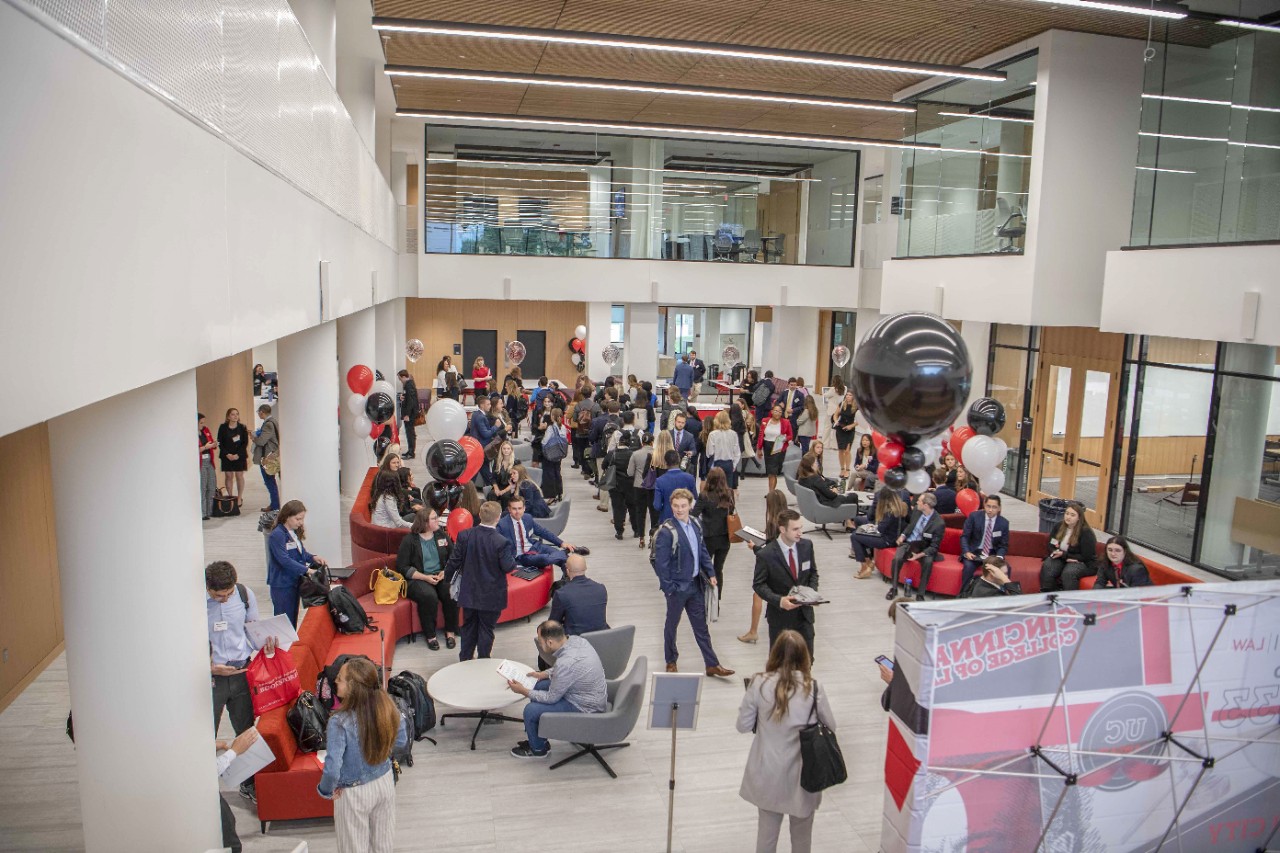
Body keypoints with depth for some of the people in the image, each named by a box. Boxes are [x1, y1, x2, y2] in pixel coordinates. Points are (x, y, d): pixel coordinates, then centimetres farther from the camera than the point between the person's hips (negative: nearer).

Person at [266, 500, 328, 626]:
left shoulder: (295, 532, 8)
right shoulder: (277, 535, -20)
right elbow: (284, 560, -25)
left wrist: (313, 558, -2)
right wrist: (306, 570, -28)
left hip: (295, 581, 8)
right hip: (282, 585, -8)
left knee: (293, 617, 16)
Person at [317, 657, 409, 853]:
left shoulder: (339, 723, -32)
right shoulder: (388, 708, -18)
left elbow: (332, 769, -29)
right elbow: (401, 741, -2)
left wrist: (326, 790, -9)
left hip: (354, 793, -4)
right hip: (385, 782, 4)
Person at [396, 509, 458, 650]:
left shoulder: (442, 535, 11)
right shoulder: (409, 540, -2)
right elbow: (402, 567, -5)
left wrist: (445, 572, -6)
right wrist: (425, 577, -14)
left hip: (441, 576, 3)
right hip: (417, 579, -3)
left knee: (451, 593, -28)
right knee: (429, 596, -35)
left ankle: (450, 632, -11)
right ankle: (430, 636, -18)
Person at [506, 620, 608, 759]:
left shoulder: (566, 663, -33)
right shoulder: (575, 639, -8)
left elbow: (551, 698, -18)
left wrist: (523, 691, -7)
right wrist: (543, 674, 10)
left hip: (586, 708, -9)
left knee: (531, 710, -9)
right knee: (540, 686, 17)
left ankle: (538, 749, 19)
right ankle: (536, 739, 30)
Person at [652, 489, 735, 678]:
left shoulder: (695, 525, 1)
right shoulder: (666, 531, -19)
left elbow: (703, 551, 11)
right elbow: (660, 563, -18)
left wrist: (710, 573, 2)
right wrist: (668, 588, -17)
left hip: (696, 584, 6)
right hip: (677, 587, -6)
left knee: (701, 626, 14)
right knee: (672, 625, 14)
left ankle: (712, 664, 22)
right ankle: (671, 661, 32)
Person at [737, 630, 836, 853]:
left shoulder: (759, 684, -14)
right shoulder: (812, 687, -14)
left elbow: (743, 726, -6)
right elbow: (830, 726, -1)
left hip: (768, 773, 0)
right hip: (803, 773, 0)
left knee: (767, 832, 17)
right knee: (802, 835, 20)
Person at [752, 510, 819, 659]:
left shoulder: (807, 545, -4)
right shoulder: (765, 555, -18)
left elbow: (813, 572, 10)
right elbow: (758, 584, -11)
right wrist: (779, 600, -25)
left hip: (804, 612, 4)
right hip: (780, 615, -4)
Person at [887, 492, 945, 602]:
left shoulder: (939, 523, -19)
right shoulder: (916, 511, -5)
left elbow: (934, 547, -15)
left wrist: (920, 555, -28)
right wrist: (903, 535, -2)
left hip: (924, 548, -3)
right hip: (908, 543, 3)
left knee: (928, 562, -34)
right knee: (897, 558, -27)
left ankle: (920, 594, -20)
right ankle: (893, 588, -9)